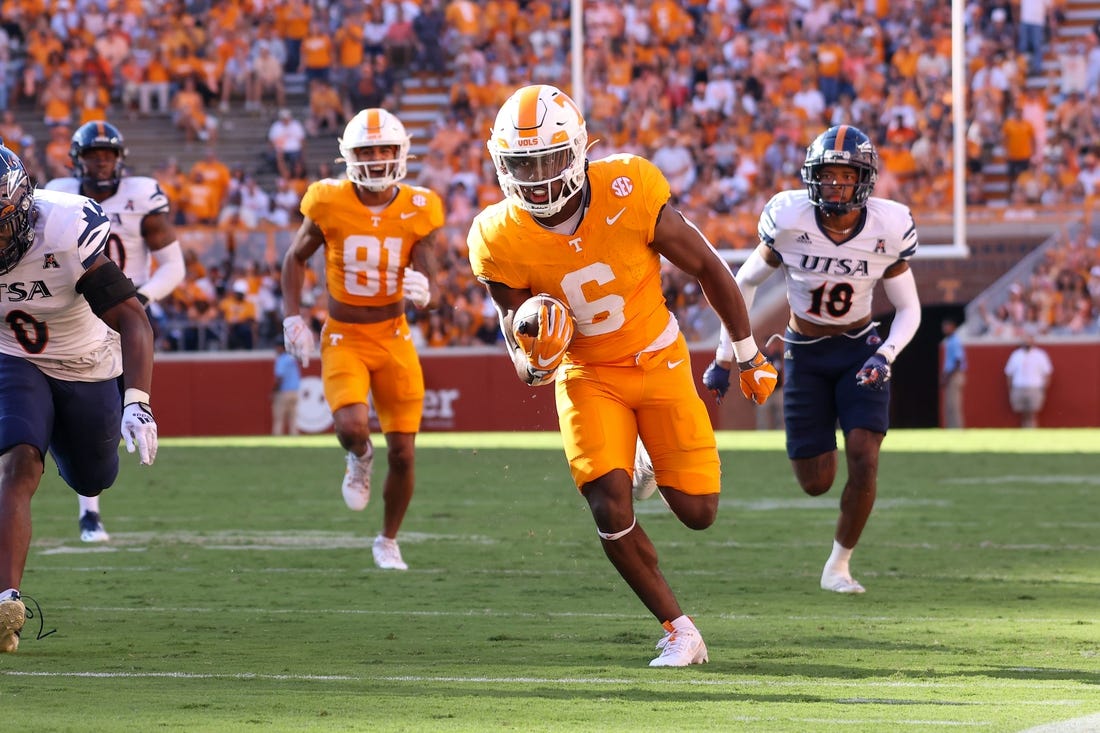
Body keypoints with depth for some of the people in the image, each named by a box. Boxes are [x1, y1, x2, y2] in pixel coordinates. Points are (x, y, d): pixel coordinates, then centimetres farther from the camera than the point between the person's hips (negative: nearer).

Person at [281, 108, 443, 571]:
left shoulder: (416, 211, -7)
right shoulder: (330, 204, -11)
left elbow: (432, 295, -6)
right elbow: (296, 259, 8)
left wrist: (424, 293, -30)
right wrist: (293, 318, -1)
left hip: (393, 339, 2)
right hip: (343, 338, -2)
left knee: (403, 454, 1)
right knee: (353, 426, -28)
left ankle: (388, 541, 26)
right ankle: (360, 462, 11)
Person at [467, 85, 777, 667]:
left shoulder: (629, 194, -25)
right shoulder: (501, 241, -20)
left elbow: (707, 268, -9)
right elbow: (524, 366, -11)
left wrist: (749, 357, 2)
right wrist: (535, 361, -37)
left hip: (658, 361, 0)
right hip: (586, 374, 0)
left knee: (697, 512, 0)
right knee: (611, 512, -15)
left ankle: (651, 462, 37)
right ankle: (678, 630, 4)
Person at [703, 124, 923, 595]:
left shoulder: (887, 229, -16)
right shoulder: (790, 220, -19)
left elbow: (909, 309, -3)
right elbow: (745, 283, -3)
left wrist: (885, 356, -22)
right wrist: (723, 359, 0)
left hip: (860, 349, 0)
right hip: (806, 355, 0)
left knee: (864, 458, -18)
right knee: (816, 483, 3)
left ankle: (838, 565, 4)